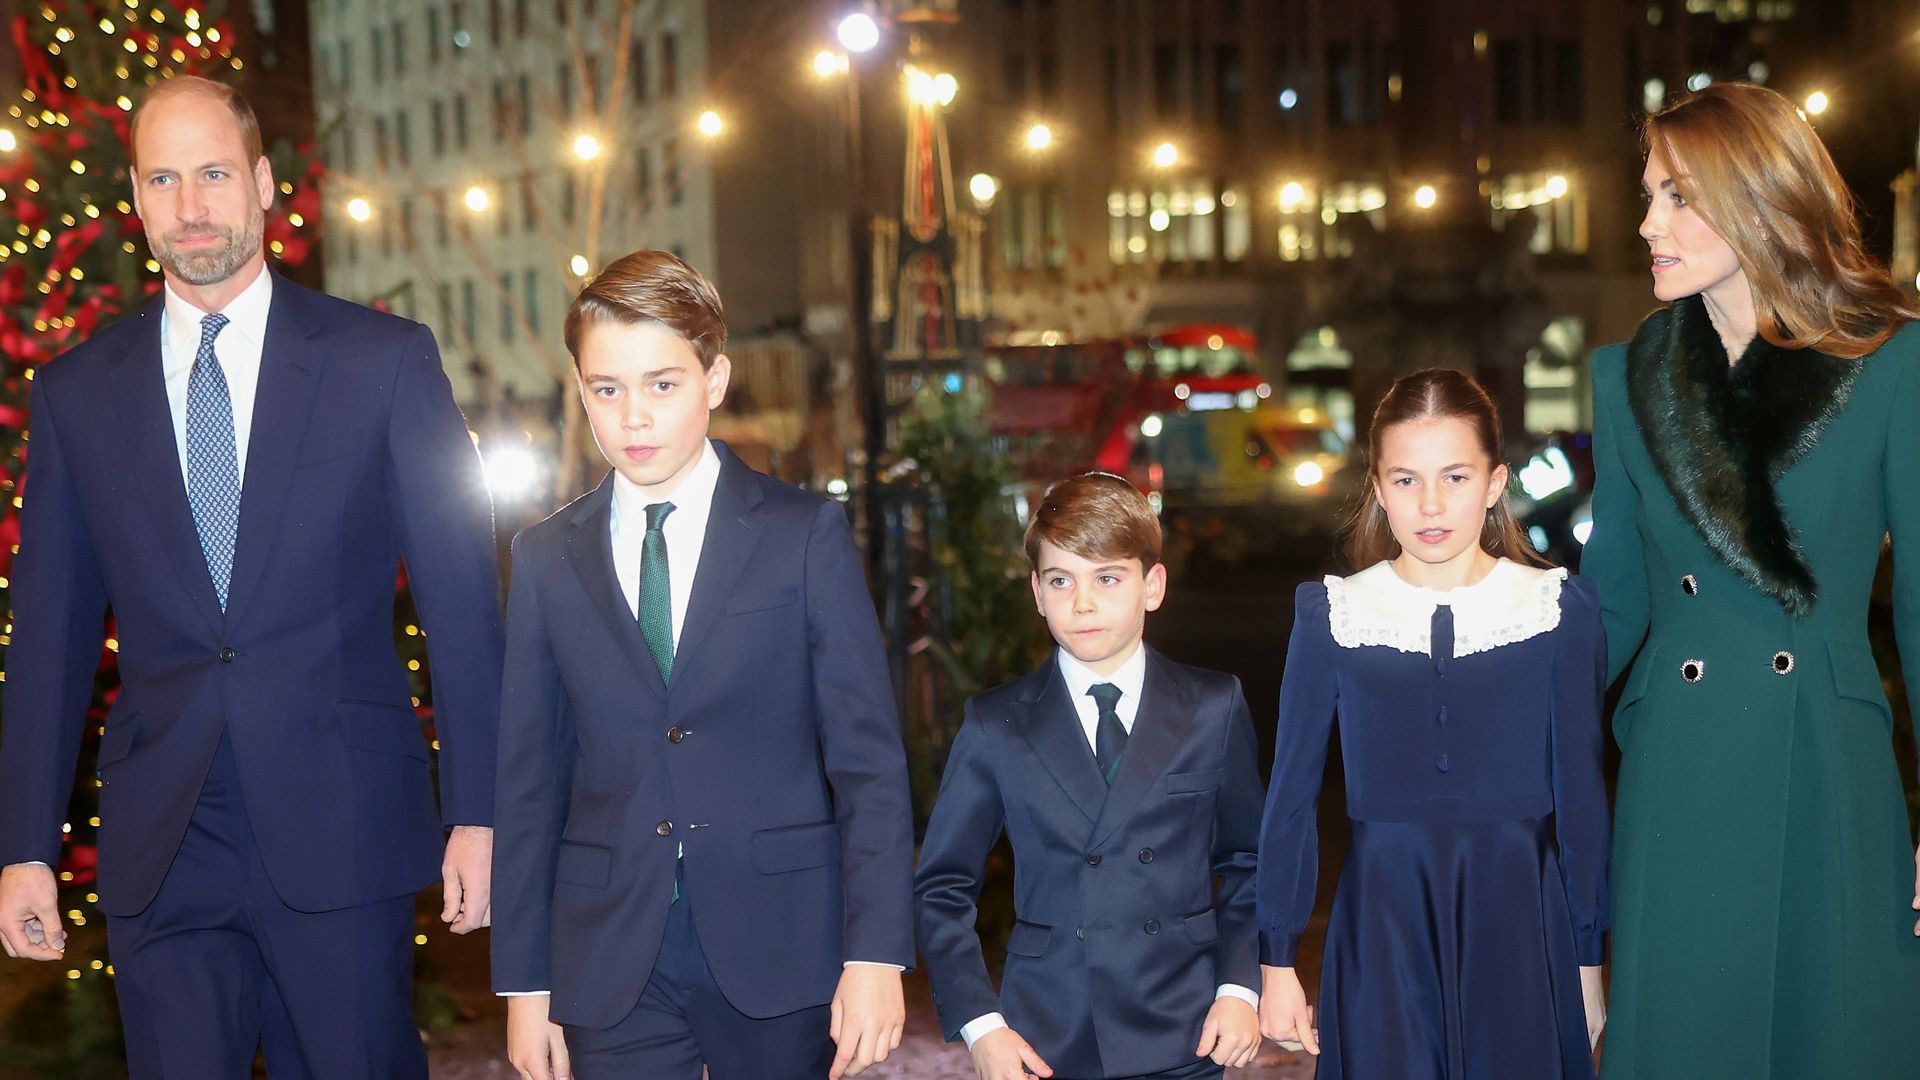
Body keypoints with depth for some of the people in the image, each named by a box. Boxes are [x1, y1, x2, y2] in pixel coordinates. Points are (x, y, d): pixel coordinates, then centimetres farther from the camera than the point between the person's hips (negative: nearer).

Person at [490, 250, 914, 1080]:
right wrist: (525, 981, 5)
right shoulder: (546, 559, 7)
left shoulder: (806, 536, -1)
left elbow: (868, 756, -4)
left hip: (780, 948, -1)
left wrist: (876, 952, -10)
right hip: (611, 968, 2)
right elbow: (530, 779, 7)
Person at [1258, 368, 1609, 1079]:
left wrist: (1589, 961, 6)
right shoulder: (1331, 615, -1)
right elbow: (1292, 794, 2)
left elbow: (1580, 791, 3)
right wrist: (1278, 964, 3)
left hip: (1519, 918, 0)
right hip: (1382, 920, 0)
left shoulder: (1560, 610, -1)